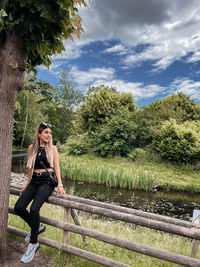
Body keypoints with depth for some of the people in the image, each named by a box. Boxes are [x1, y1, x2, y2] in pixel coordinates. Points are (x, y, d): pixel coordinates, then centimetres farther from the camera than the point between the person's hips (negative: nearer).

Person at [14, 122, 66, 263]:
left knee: (34, 209, -22)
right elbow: (30, 167, 17)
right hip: (34, 181, 4)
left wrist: (60, 184, -7)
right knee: (18, 207, -13)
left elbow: (56, 167, 1)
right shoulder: (32, 148, 10)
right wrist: (28, 184, 20)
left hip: (47, 181, -4)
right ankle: (38, 227, 12)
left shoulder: (52, 148, 2)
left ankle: (34, 244, -3)